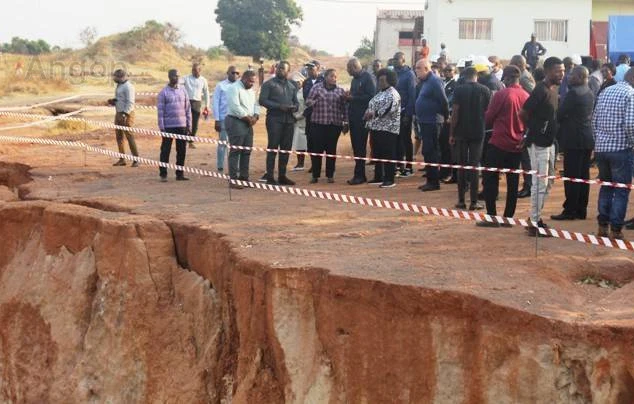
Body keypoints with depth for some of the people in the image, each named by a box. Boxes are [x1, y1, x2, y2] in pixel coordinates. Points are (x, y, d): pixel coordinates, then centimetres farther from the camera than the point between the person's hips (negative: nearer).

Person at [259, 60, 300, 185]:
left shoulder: (292, 86, 18)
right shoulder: (269, 84, 1)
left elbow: (296, 102, 22)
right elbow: (263, 100, -7)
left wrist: (295, 107, -3)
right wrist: (279, 106, -17)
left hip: (289, 120, 5)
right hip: (274, 119, -5)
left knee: (286, 148, 7)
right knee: (273, 148, -6)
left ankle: (282, 176, 15)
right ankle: (270, 177, -4)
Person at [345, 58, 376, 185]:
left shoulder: (366, 78, -9)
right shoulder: (355, 79, 18)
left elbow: (371, 96, -18)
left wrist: (353, 98, -16)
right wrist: (348, 97, 2)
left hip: (361, 118, -9)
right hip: (353, 117, 9)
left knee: (360, 147, -6)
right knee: (356, 146, 9)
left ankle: (359, 175, -4)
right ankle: (360, 174, 14)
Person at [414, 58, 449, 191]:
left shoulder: (434, 81, -15)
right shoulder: (426, 82, 14)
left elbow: (443, 101, -19)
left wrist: (446, 117, -10)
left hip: (432, 123, -10)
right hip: (425, 122, 10)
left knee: (430, 152, -6)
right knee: (428, 152, 12)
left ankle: (434, 182, -1)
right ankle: (431, 180, 19)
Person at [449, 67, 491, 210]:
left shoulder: (459, 90, -4)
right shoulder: (485, 90, 0)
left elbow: (455, 113, -6)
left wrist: (451, 133, -1)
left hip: (461, 132, -1)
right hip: (478, 132, 1)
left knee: (462, 166, 7)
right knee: (474, 166, 3)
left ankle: (461, 200, 7)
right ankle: (474, 202, 1)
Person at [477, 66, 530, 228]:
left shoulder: (501, 95, -14)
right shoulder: (526, 97, 0)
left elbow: (488, 119, -6)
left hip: (499, 143, -5)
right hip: (517, 145, 5)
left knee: (490, 179, 4)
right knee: (513, 182, 9)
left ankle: (492, 216, 0)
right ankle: (508, 217, 11)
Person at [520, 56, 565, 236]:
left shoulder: (553, 90, 9)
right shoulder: (541, 90, -19)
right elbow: (523, 113, -20)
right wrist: (534, 129, -7)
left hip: (549, 142, 9)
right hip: (538, 143, -9)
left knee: (547, 183, 16)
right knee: (540, 184, -5)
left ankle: (537, 217, 26)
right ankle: (534, 223, 1)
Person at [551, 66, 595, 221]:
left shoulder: (573, 93, -15)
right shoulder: (589, 93, 13)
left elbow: (560, 114, -15)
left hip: (573, 140, -9)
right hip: (588, 139, 9)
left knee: (571, 176, -5)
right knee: (583, 176, 10)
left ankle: (570, 211, -4)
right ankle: (581, 210, 14)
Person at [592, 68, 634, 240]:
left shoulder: (605, 91, 11)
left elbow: (594, 120, 12)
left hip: (601, 147, 6)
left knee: (605, 187, 18)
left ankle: (602, 225, 18)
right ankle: (615, 229, 1)